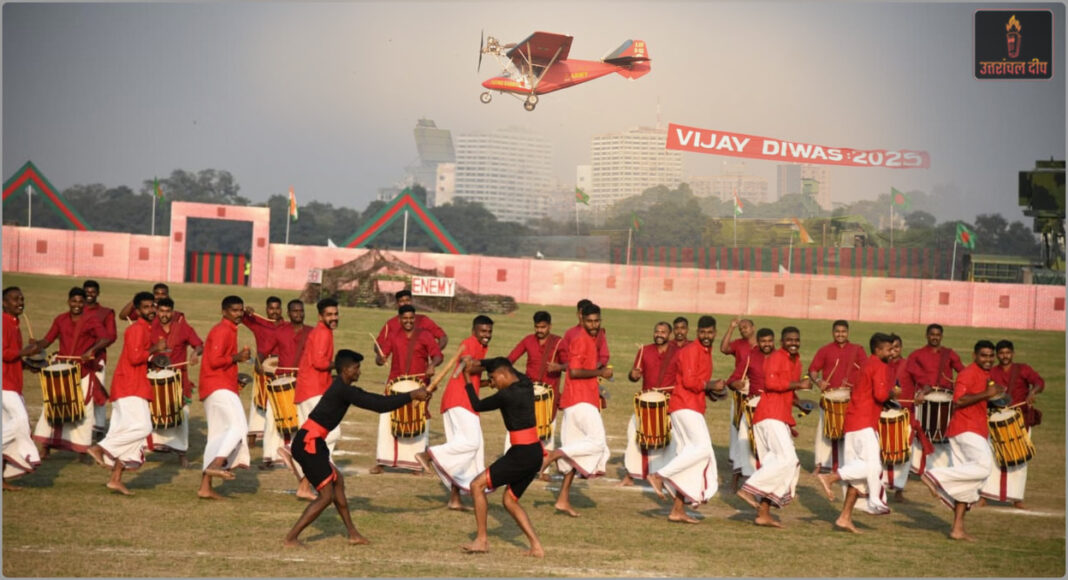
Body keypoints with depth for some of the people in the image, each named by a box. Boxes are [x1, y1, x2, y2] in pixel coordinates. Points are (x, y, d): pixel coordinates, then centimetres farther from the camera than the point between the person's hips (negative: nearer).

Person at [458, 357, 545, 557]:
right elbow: (500, 364, 27)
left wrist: (467, 380, 7)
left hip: (522, 454, -9)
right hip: (535, 453, 9)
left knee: (477, 485, -2)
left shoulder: (507, 395, -17)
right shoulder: (526, 384, 8)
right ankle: (536, 546, 10)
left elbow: (477, 406, -2)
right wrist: (476, 363, 19)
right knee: (510, 500, 18)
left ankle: (482, 540, -1)